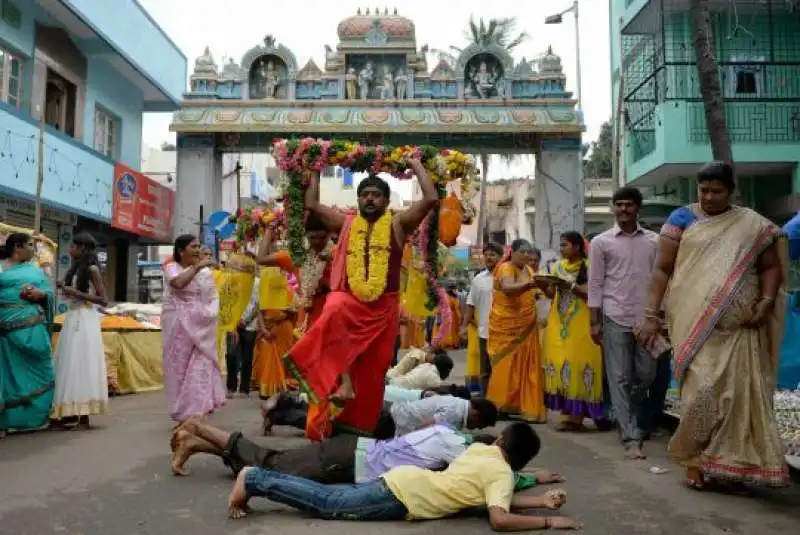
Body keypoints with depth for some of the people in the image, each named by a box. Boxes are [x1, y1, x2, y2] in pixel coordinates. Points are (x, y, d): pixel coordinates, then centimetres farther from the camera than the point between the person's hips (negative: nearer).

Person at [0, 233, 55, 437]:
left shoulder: (35, 269, 18)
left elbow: (50, 292, 13)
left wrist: (40, 294, -8)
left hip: (33, 328, 4)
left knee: (35, 369, 6)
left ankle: (35, 416, 14)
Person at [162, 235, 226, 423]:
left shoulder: (205, 271, 10)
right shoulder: (171, 267, 0)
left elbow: (214, 297, 10)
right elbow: (178, 283, -23)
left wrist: (210, 313, -5)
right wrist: (197, 266, -23)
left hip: (200, 326, 3)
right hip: (179, 326, -3)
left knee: (201, 366, -4)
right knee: (180, 367, 1)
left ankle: (198, 412, -1)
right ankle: (184, 415, 8)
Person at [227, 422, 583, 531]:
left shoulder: (479, 448, 13)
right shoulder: (504, 472, -8)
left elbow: (495, 499, 21)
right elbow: (499, 518, -22)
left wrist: (541, 502, 13)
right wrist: (548, 522, -13)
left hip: (401, 479, 7)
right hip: (402, 495, -7)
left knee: (326, 497, 10)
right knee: (326, 504, -5)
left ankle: (255, 480, 11)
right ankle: (252, 482, -4)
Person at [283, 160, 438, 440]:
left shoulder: (397, 224, 4)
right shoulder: (346, 223, 11)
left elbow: (431, 199, -5)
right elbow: (311, 204, 16)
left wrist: (416, 165, 4)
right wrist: (316, 170, 19)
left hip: (382, 307, 0)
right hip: (348, 299, 0)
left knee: (372, 371, 4)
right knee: (334, 313, -37)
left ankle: (361, 424, 22)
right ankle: (343, 382, -31)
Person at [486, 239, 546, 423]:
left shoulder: (529, 270, 13)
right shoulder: (505, 268, -10)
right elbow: (508, 288, -30)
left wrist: (535, 293, 3)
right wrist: (528, 284, -47)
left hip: (526, 327, 7)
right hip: (507, 326, -7)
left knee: (526, 367, 4)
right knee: (506, 366, -5)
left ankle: (527, 408, 9)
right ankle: (498, 407, 5)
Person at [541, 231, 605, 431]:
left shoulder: (589, 267, -5)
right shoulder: (557, 266, 13)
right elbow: (552, 294, 11)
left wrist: (571, 285, -20)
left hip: (580, 325, -6)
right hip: (559, 323, 6)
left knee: (578, 364, -7)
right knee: (559, 364, 3)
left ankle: (577, 414, -1)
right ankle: (567, 413, 9)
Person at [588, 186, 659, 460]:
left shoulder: (653, 241, 7)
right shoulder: (601, 242, 1)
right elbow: (595, 284, 0)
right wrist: (595, 322, -4)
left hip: (646, 318, 3)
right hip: (615, 318, -2)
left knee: (646, 374, 7)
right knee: (620, 378, -1)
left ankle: (625, 419, 32)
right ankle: (631, 437, 5)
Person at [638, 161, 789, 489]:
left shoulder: (753, 224, 9)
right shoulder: (682, 219, 4)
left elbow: (771, 266, 14)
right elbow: (662, 269, 2)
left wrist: (766, 302, -5)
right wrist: (651, 315, -5)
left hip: (739, 328, 3)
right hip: (696, 325, -2)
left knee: (738, 394, 5)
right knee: (702, 390, -9)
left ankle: (727, 463, 18)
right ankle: (694, 459, 7)